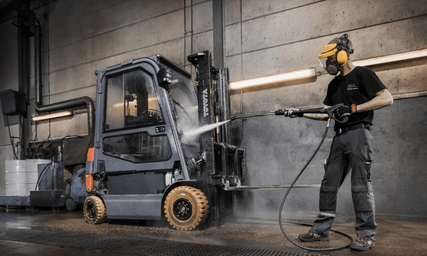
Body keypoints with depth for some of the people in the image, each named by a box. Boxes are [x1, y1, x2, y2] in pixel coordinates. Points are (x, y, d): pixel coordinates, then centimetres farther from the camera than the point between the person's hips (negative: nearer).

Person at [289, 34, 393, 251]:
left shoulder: (362, 74, -2)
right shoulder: (334, 84, 20)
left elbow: (387, 98, -13)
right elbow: (326, 114, 18)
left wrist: (353, 108, -19)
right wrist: (301, 113, 7)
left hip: (358, 134, -7)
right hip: (340, 137, 8)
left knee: (360, 185, -5)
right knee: (328, 184, 6)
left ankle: (367, 235, 6)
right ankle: (321, 230, 13)